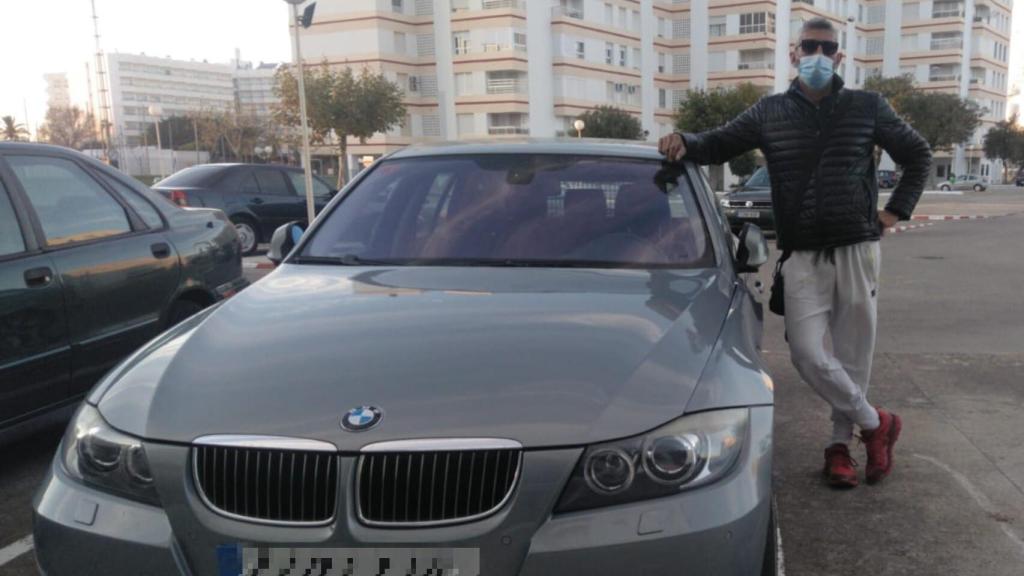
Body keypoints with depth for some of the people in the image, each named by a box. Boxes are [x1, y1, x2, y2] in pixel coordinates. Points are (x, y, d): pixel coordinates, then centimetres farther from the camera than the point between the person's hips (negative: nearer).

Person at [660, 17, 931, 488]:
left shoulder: (868, 107, 5)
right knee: (807, 353, -9)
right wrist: (685, 142, -13)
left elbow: (918, 155, 14)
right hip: (802, 256, 0)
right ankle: (876, 423, 12)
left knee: (852, 353, 5)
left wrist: (896, 211, 4)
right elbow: (718, 144, 9)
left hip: (858, 250, 0)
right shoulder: (769, 112, 6)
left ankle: (840, 442, 22)